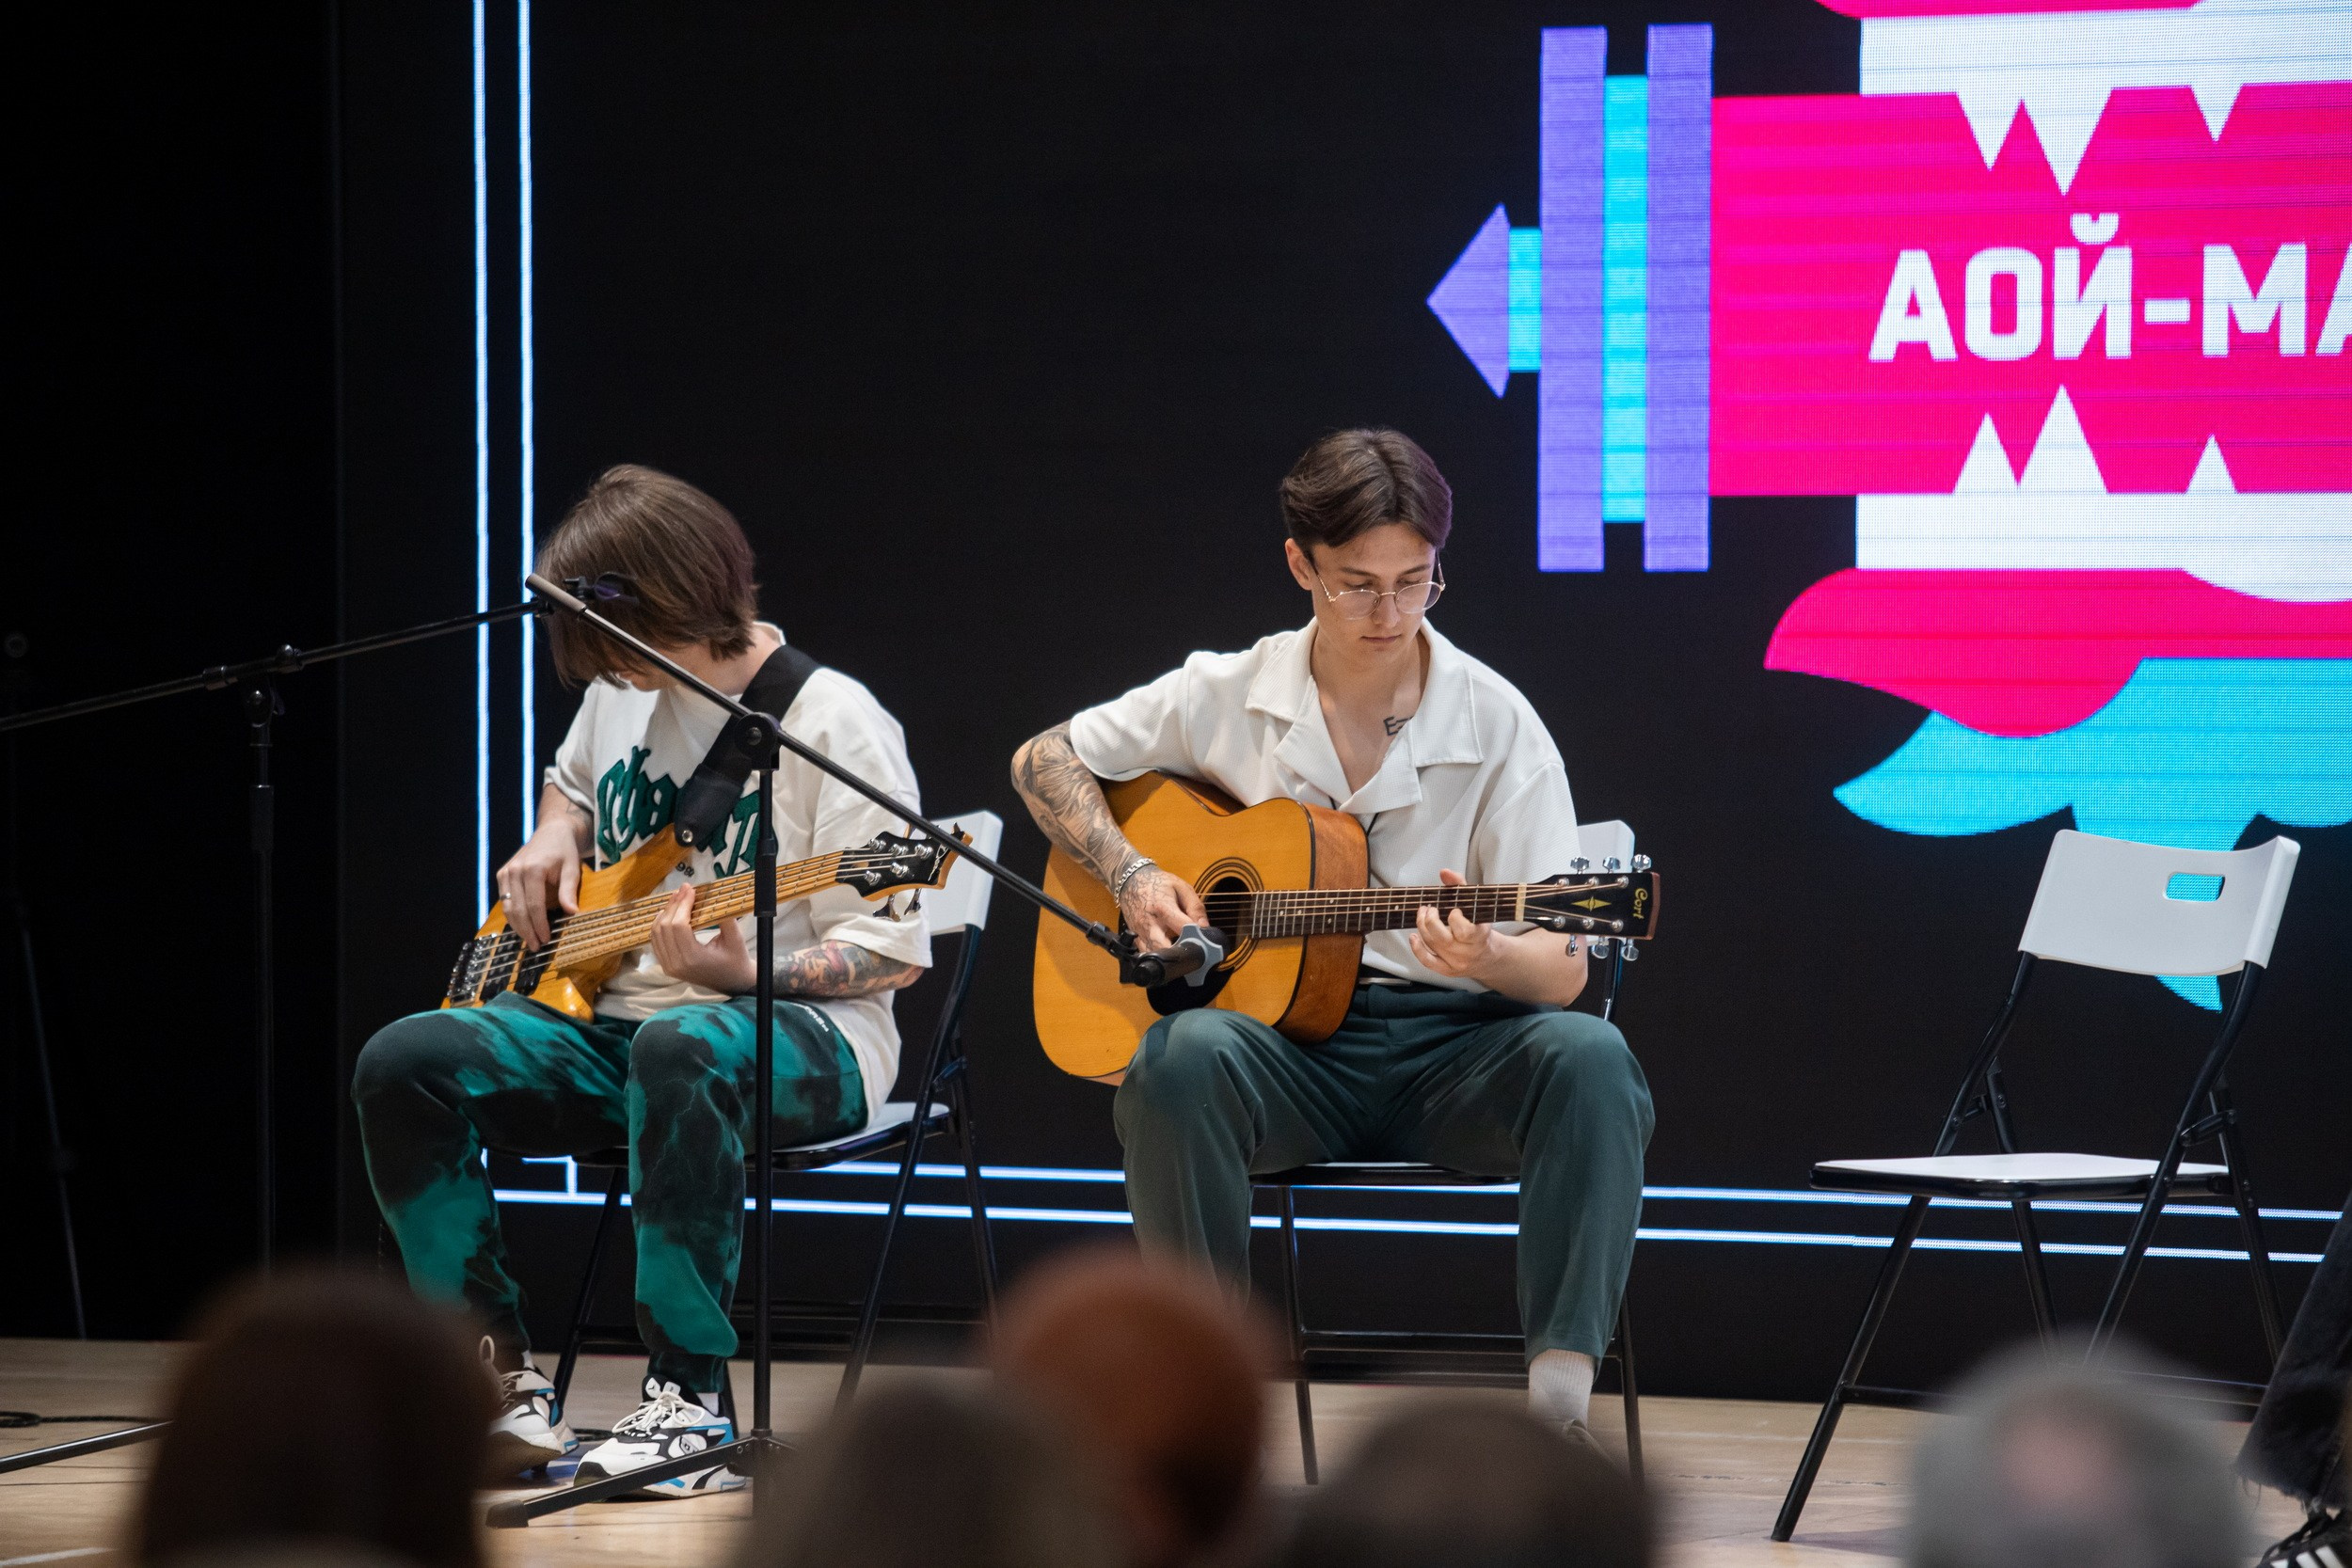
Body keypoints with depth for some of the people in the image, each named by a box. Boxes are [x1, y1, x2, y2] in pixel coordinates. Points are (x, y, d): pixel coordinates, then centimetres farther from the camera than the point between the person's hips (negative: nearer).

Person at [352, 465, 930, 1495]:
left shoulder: (831, 721, -11)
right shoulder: (620, 692, 10)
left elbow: (894, 948, -12)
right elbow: (570, 784, 35)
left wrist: (746, 973, -29)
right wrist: (551, 846, 11)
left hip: (806, 1037, -7)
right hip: (608, 1015, 7)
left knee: (682, 1046, -43)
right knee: (405, 1065, -17)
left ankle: (688, 1401, -36)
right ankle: (499, 1383, -12)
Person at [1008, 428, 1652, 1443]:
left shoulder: (1496, 725, -1)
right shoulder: (1227, 696, 5)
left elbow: (1563, 971, -4)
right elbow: (1043, 760, 17)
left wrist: (1489, 958, -29)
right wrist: (1133, 880, -1)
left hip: (1449, 1038, 0)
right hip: (1285, 1043, 0)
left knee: (1588, 1058, -33)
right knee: (1181, 1055, -35)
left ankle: (1558, 1391, -37)